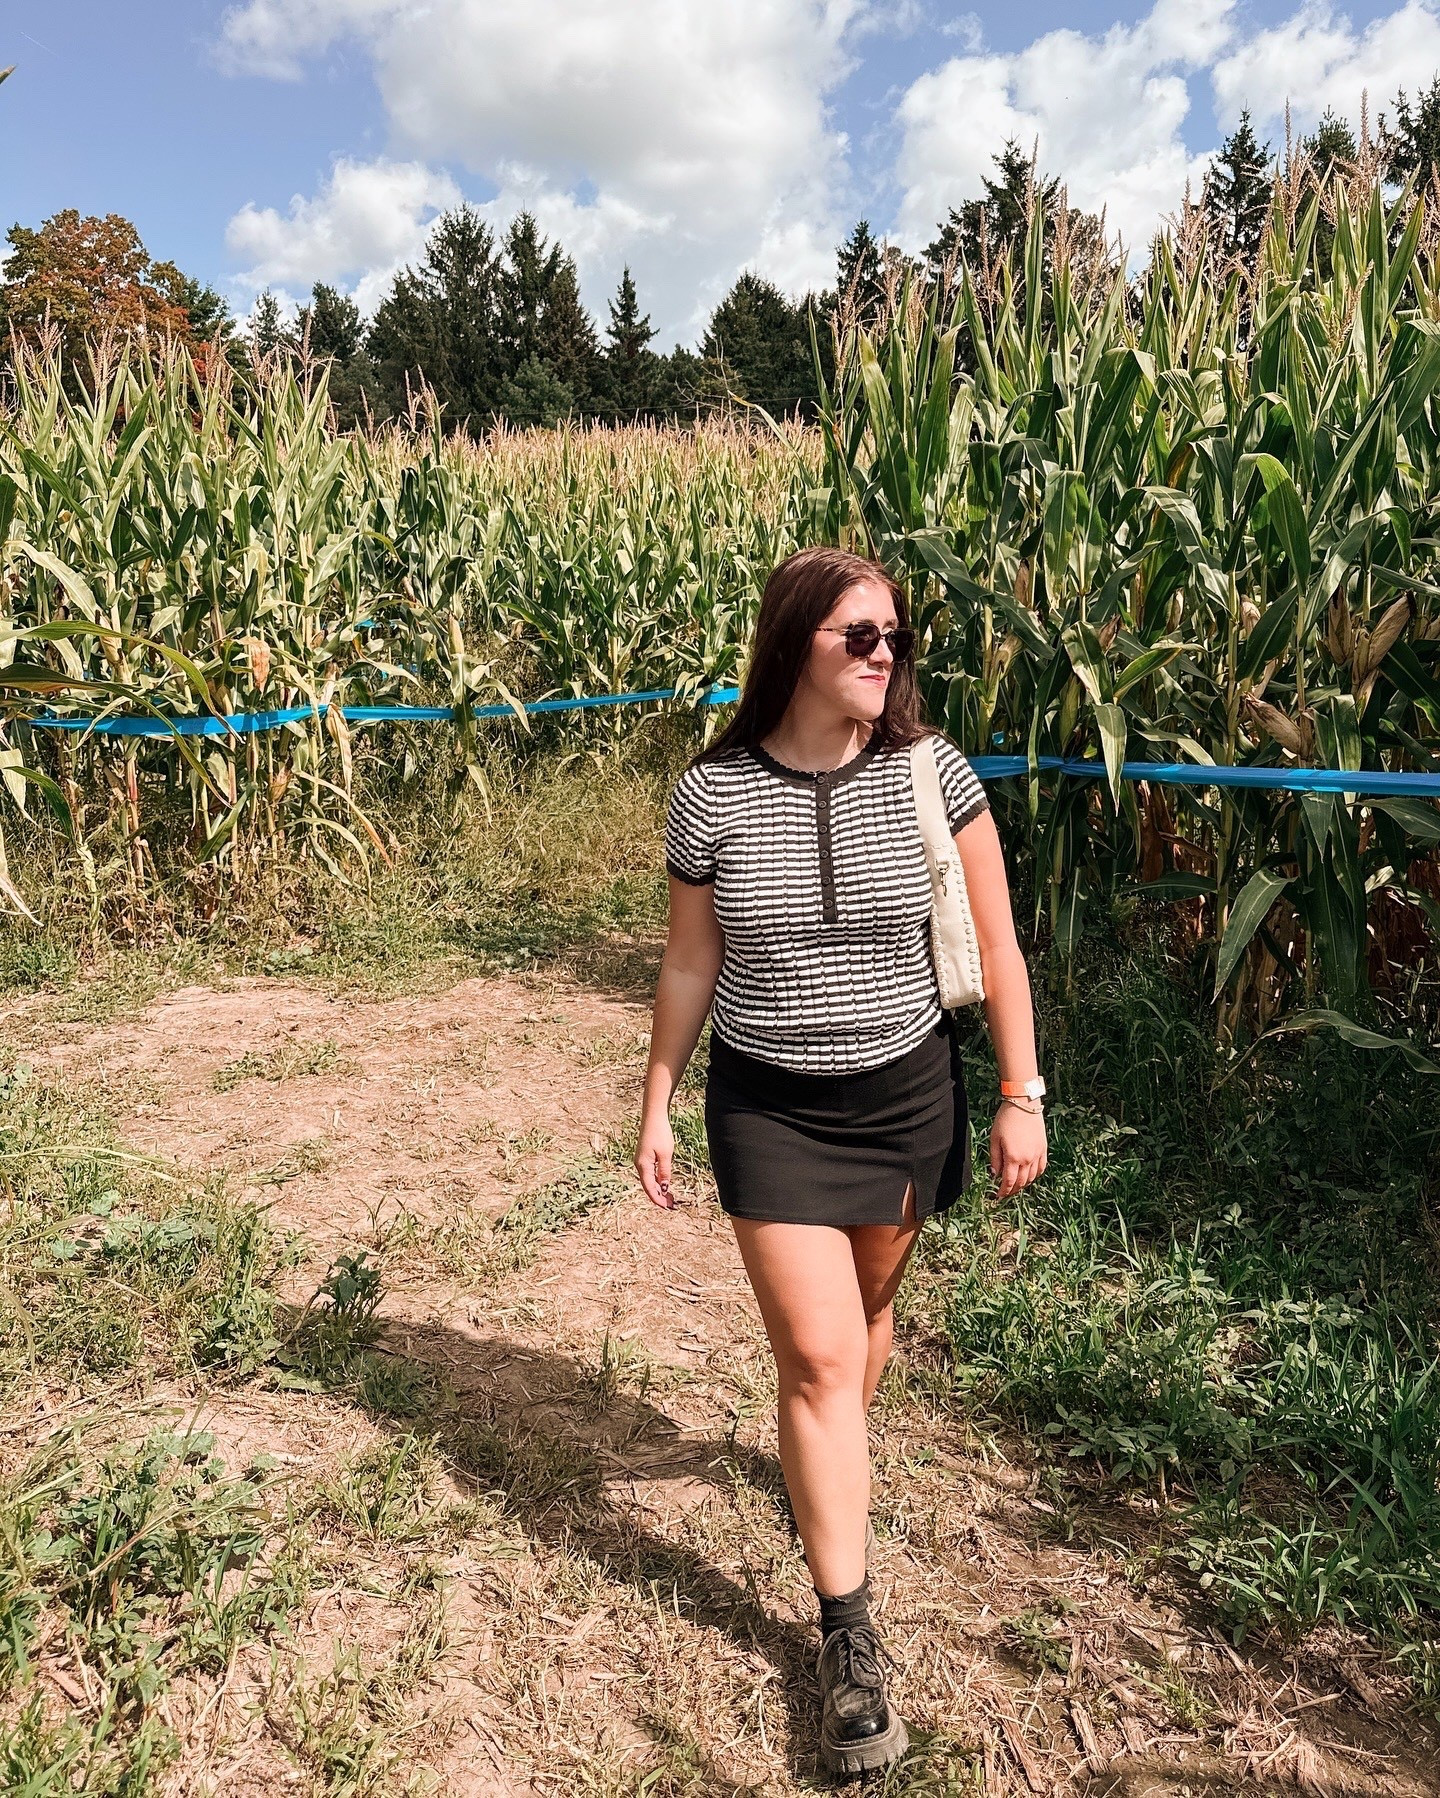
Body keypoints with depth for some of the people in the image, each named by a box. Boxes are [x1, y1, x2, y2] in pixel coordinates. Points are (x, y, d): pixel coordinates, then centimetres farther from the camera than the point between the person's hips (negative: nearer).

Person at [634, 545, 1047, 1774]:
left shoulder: (932, 775, -11)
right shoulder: (711, 795, -11)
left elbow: (995, 946, -3)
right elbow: (690, 966, 0)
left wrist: (1022, 1096, -2)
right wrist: (657, 1106, 4)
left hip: (906, 1096, 2)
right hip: (768, 1109, -1)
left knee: (866, 1312, 20)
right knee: (817, 1355, -1)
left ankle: (829, 1466, 52)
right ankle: (849, 1635, 16)